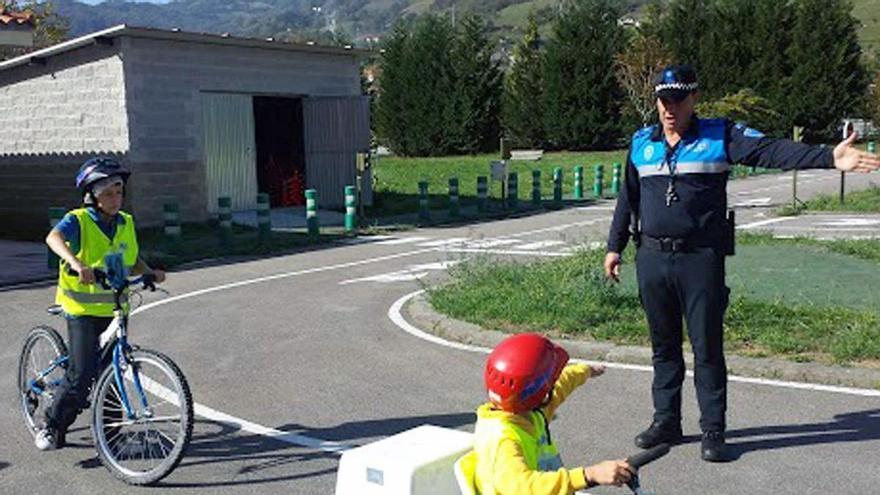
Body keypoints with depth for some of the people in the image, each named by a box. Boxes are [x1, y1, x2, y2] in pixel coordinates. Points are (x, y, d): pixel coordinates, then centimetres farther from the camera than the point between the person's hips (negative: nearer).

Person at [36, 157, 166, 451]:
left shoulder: (126, 224, 8)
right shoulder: (78, 220, -9)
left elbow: (133, 263, 16)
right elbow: (54, 238, -31)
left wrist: (151, 273, -6)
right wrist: (76, 263, -49)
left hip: (115, 309, 5)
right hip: (83, 308, -5)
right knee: (82, 375, -10)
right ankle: (52, 426, 11)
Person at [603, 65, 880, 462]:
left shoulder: (720, 137, -1)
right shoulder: (642, 143, 10)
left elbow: (773, 151, -14)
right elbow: (628, 198, 17)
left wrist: (829, 157, -27)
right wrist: (615, 246, 16)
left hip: (701, 259, -3)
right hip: (652, 259, 3)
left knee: (707, 347, 2)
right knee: (664, 346, 13)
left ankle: (713, 430, 15)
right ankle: (666, 422, 25)